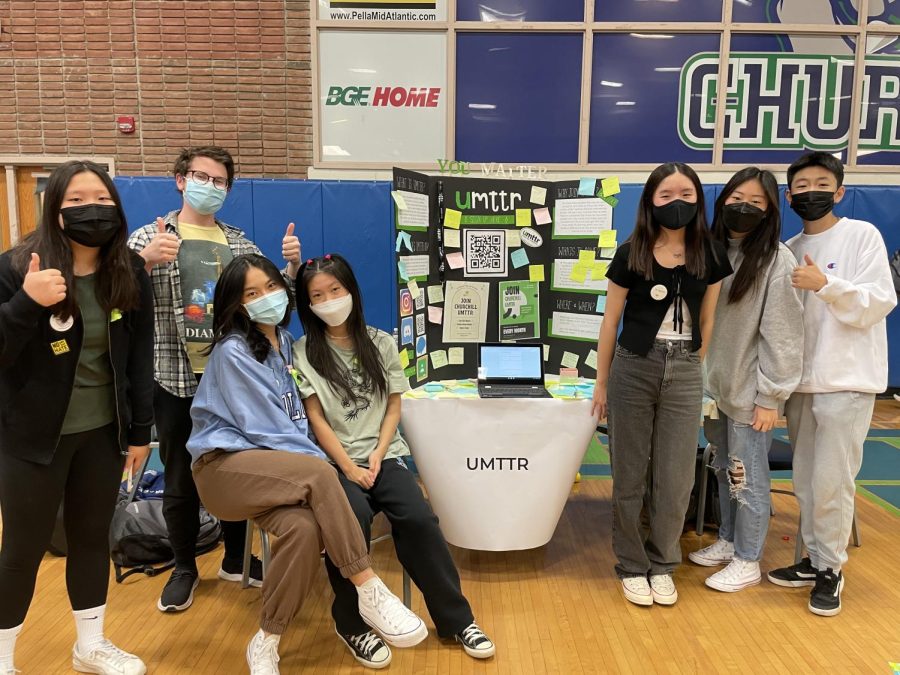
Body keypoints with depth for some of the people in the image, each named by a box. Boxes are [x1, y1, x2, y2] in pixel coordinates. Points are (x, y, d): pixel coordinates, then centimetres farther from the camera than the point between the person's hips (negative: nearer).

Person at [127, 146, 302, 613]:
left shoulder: (240, 244, 8)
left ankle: (236, 559, 32)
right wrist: (145, 260, -30)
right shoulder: (150, 238, -1)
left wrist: (291, 265, -7)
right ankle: (184, 568, 28)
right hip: (177, 380, -3)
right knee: (181, 479, 9)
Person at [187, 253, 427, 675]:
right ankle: (368, 592, -25)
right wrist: (320, 463, -14)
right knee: (320, 476, -34)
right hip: (224, 466, -5)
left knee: (304, 526, -30)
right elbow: (265, 427, -13)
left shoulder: (283, 340, 14)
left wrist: (315, 462, 0)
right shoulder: (232, 351, -8)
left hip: (276, 470, 5)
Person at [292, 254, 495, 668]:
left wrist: (377, 456, -8)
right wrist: (349, 468, -12)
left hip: (382, 455, 2)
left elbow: (394, 405, 7)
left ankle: (456, 618, -5)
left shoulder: (380, 343, 9)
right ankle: (351, 624, -9)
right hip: (333, 461, -2)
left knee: (418, 518, -23)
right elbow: (316, 419, -4)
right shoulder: (303, 353, 2)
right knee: (353, 516, -32)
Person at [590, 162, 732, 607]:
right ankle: (632, 565, 22)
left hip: (684, 373, 2)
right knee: (630, 474, 6)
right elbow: (611, 321, 1)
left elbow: (707, 321, 11)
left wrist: (696, 370, 10)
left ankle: (662, 564, 25)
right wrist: (601, 383, 2)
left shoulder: (711, 256, 3)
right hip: (634, 369, -2)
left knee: (675, 478, 6)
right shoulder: (630, 254, -3)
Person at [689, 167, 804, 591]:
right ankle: (728, 540, 34)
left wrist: (770, 397, -14)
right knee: (724, 471, 17)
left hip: (750, 391, -6)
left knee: (748, 476, 4)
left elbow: (782, 333, -14)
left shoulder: (777, 260, -12)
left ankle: (747, 561, 19)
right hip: (716, 385, 6)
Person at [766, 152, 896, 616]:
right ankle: (814, 559, 24)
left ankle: (831, 570, 12)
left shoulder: (862, 235, -3)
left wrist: (826, 284, -24)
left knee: (831, 481, -4)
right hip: (800, 382, 5)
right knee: (806, 479, 11)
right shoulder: (788, 250, 10)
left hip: (846, 381, -5)